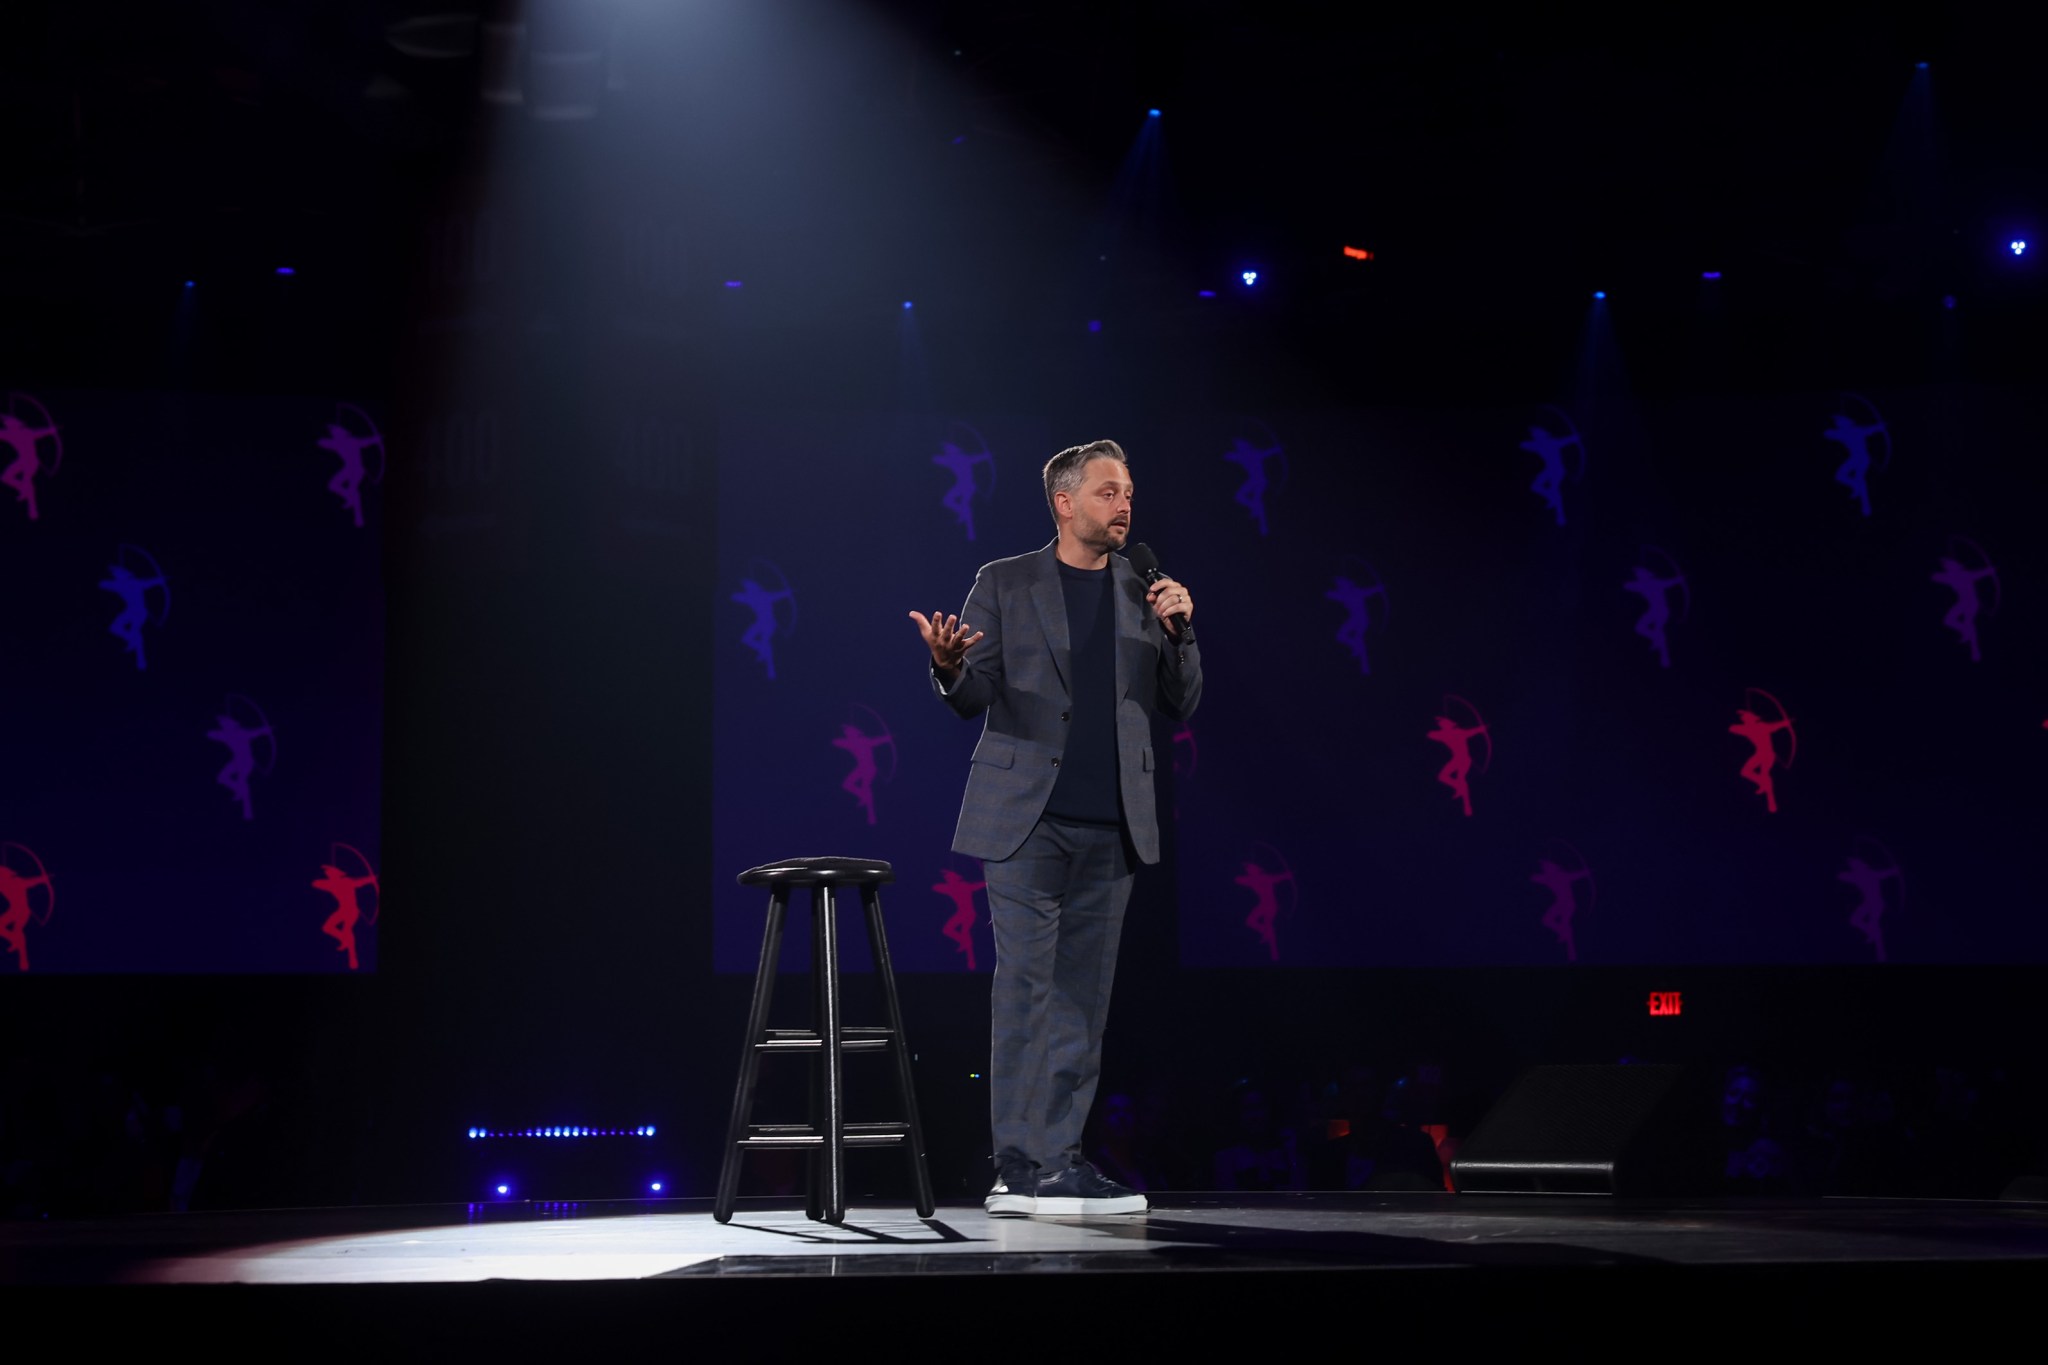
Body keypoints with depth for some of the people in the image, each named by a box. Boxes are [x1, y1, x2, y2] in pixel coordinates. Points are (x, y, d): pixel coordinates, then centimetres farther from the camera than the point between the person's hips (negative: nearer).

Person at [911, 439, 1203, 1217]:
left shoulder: (1145, 595, 13)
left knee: (1082, 997, 4)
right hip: (1025, 820, -4)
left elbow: (1179, 707, 10)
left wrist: (1177, 633, -7)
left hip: (1109, 827, 4)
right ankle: (1024, 1167, -5)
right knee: (1026, 987, -7)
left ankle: (1054, 1162, 8)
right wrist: (948, 668, -22)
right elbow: (972, 698, 1)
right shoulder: (1004, 584, 4)